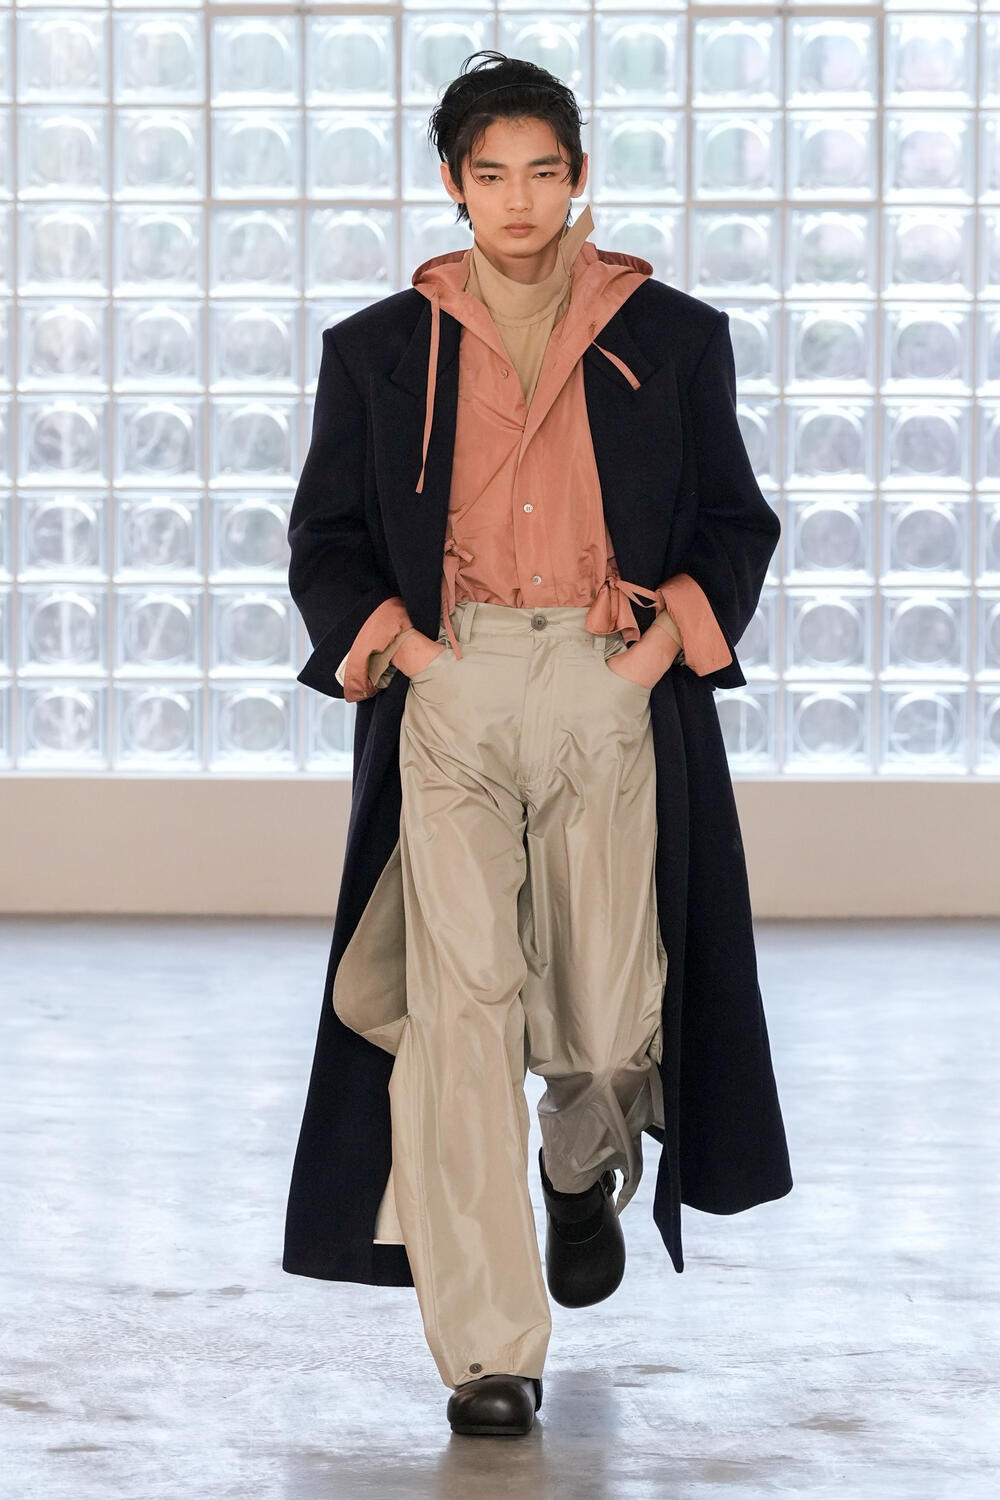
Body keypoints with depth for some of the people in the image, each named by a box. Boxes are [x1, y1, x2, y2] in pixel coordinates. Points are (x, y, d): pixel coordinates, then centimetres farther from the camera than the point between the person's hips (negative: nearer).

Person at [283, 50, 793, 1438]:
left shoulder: (673, 340, 11)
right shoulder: (378, 350, 11)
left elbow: (736, 523, 14)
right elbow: (324, 537, 13)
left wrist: (681, 627, -4)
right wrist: (383, 637, -5)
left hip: (611, 697, 1)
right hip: (448, 697, -1)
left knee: (608, 1008, 3)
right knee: (463, 998, -13)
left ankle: (585, 1166, 42)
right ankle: (487, 1351, -11)